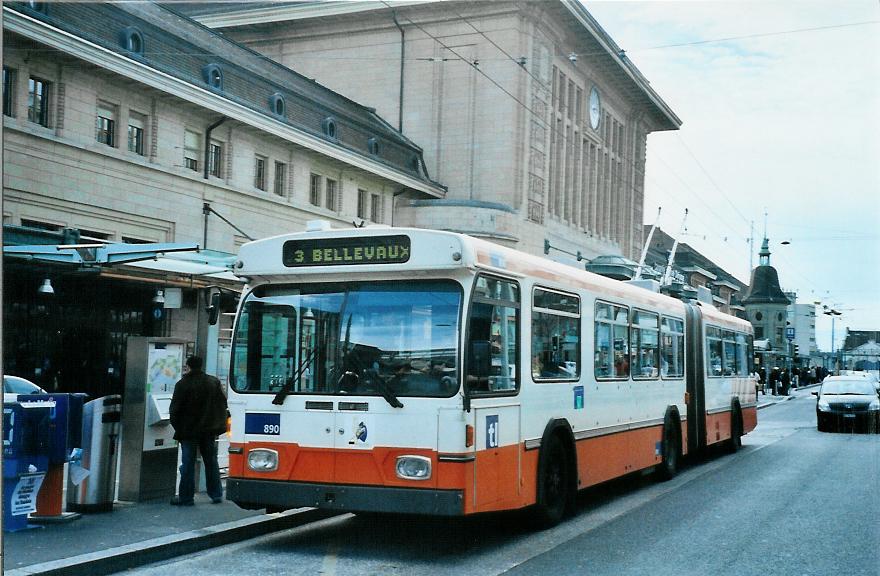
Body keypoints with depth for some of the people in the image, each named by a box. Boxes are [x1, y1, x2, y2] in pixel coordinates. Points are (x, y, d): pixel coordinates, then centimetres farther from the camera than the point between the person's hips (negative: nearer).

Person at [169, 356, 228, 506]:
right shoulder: (214, 382, 3)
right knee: (211, 462, 13)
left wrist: (177, 427, 4)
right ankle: (216, 494, 18)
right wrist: (219, 425, 15)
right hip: (209, 430, 4)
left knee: (188, 464, 2)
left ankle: (186, 497, 4)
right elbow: (223, 404, 8)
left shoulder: (182, 384, -11)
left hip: (189, 431, -4)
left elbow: (175, 409, -9)